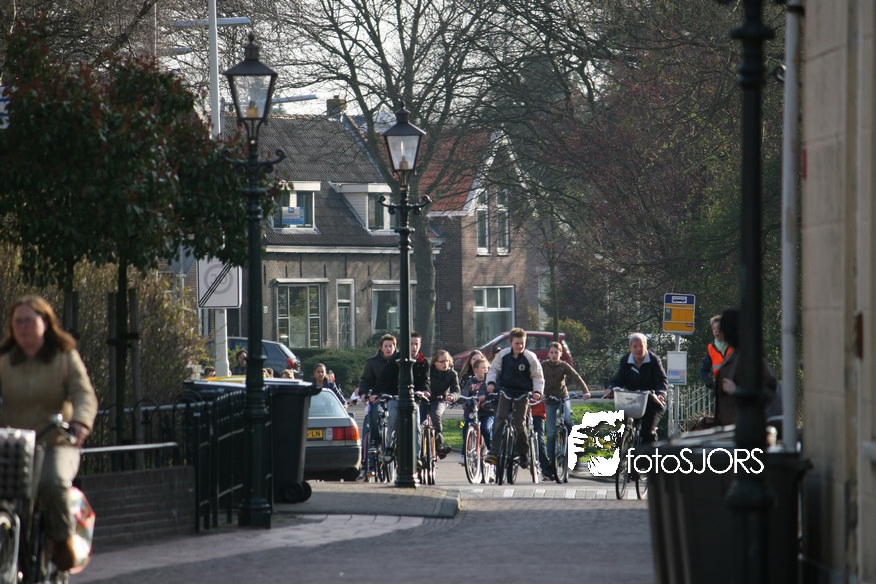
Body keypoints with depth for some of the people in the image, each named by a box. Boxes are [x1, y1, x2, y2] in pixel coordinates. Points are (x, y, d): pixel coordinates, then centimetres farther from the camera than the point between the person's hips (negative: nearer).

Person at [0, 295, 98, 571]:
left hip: (56, 445, -2)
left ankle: (63, 538, -9)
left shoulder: (66, 358, 6)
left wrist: (80, 423, -29)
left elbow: (84, 395, -7)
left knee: (54, 482, -32)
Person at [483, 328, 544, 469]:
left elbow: (538, 376, 2)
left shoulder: (530, 357, -7)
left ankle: (523, 453, 10)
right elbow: (493, 370, 10)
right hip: (505, 391, 1)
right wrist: (491, 382, -8)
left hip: (523, 394, -1)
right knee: (500, 419, -16)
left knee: (519, 423, -8)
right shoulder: (503, 355, -2)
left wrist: (537, 391, -13)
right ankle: (494, 450, -16)